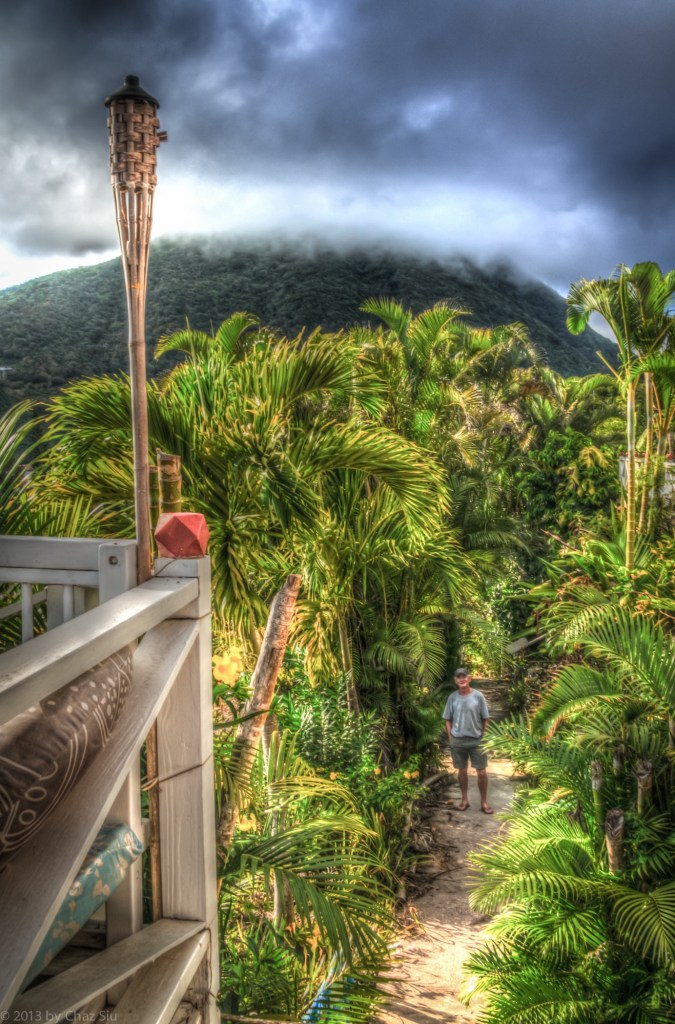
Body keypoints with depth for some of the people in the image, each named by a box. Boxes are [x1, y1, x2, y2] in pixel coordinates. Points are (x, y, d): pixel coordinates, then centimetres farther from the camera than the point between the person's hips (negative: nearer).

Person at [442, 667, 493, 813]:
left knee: (482, 772, 2)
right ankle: (464, 800, 26)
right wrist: (450, 738, 0)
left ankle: (484, 802, 16)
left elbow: (485, 719, -1)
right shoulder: (452, 698, -2)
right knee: (462, 771, 13)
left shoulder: (478, 696, -6)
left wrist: (484, 737, -4)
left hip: (477, 740, -1)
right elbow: (448, 720, 6)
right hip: (458, 740, 1)